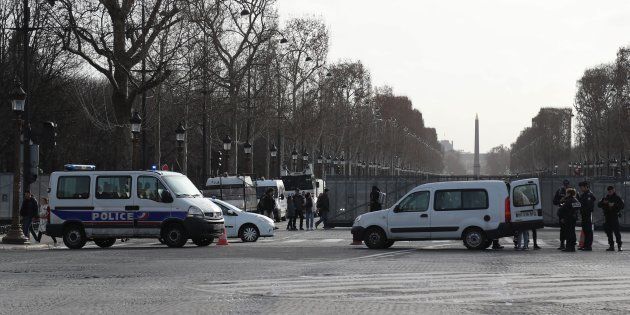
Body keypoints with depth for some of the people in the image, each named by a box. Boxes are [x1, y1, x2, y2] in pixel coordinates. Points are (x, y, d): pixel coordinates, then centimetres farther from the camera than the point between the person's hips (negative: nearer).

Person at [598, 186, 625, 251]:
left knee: (616, 231, -10)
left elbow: (622, 205, -7)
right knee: (608, 232, 5)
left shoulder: (617, 198, 2)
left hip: (614, 217, -5)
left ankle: (619, 246, -6)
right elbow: (599, 205, 11)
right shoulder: (605, 198, 15)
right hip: (607, 217, 5)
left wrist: (614, 205, -19)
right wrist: (603, 202, -9)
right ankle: (611, 246, 11)